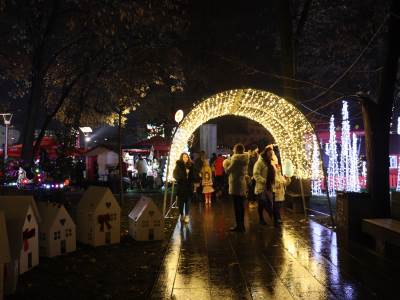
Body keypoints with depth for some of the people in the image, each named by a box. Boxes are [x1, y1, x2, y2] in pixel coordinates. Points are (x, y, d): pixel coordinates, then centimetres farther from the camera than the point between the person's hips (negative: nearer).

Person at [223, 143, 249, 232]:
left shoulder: (236, 158, -15)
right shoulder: (244, 159, 10)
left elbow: (228, 171, -14)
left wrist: (225, 164, 4)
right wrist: (230, 162, 13)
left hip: (236, 185, -8)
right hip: (243, 185, 9)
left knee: (237, 206, -3)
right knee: (241, 206, 14)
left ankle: (239, 226, 0)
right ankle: (242, 225, 21)